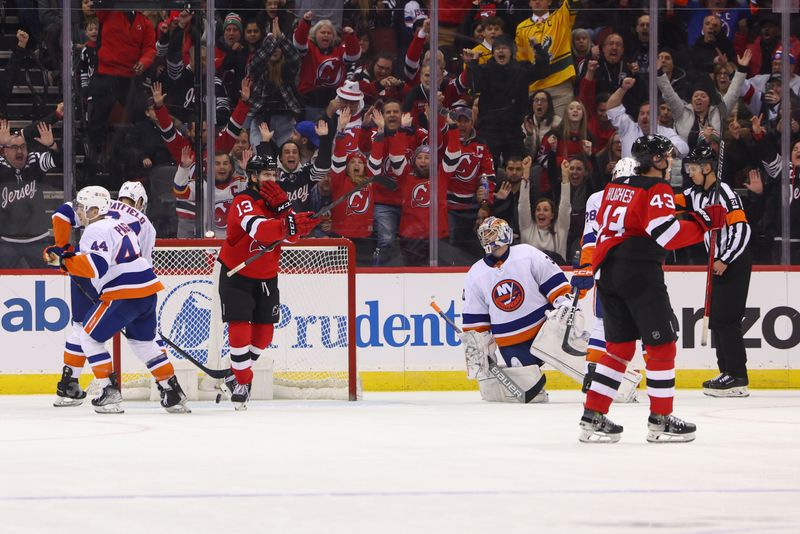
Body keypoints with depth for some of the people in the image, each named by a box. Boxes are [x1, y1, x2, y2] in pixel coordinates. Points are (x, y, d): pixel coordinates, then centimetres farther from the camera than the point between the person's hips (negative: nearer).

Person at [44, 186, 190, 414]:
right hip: (148, 290, 9)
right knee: (144, 342, 23)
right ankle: (174, 394, 20)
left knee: (90, 337, 3)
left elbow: (96, 266, -22)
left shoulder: (96, 230, -9)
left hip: (124, 294, -9)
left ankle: (110, 391, -3)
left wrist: (64, 260, -21)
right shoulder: (120, 224, 22)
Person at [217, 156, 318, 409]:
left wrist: (283, 206, -25)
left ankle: (238, 372, 28)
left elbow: (293, 235, -10)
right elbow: (258, 228, -43)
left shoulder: (276, 198, 1)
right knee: (240, 328, -14)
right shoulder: (243, 202, -22)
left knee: (264, 332, 8)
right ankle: (242, 382, -2)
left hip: (266, 276, 7)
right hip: (236, 274, -7)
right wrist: (290, 224, -58)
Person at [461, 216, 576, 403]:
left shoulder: (528, 255, -3)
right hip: (512, 345, 2)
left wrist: (565, 306, -14)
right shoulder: (475, 275, 6)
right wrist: (474, 350, 5)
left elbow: (556, 283, -2)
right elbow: (474, 323, 9)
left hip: (546, 328, -2)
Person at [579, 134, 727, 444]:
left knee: (620, 345, 14)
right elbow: (666, 234, -20)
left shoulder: (615, 187, 16)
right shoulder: (657, 189, -8)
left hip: (607, 271, 8)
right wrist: (704, 221, -15)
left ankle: (593, 417, 9)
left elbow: (600, 224, 21)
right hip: (639, 272, -8)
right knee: (662, 343, 1)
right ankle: (660, 421, 2)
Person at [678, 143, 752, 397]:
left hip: (735, 262, -9)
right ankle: (727, 373, 17)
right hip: (719, 263, 9)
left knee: (725, 319, -11)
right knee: (716, 320, 10)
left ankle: (737, 378, -10)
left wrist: (725, 261, -21)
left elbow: (742, 229, -21)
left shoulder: (724, 193, -16)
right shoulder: (695, 194, 11)